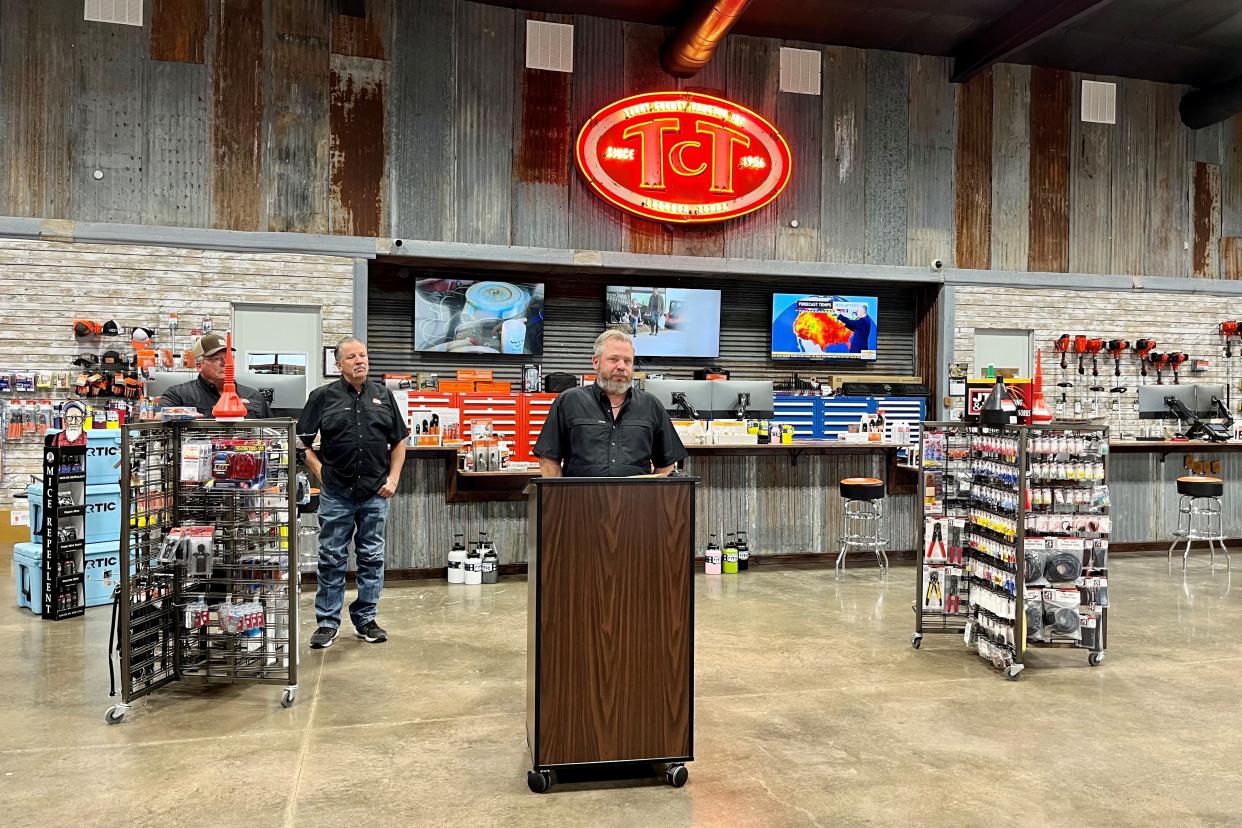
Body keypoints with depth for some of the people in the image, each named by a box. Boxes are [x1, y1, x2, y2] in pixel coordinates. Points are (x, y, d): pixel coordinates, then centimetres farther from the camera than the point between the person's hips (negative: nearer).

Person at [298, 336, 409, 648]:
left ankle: (366, 619, 21)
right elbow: (302, 441, 2)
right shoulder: (323, 397, 0)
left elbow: (398, 441, 11)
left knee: (372, 558, 9)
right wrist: (320, 471, -7)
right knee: (332, 559, 4)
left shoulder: (383, 396, 8)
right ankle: (328, 622, 16)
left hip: (375, 493, 2)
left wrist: (393, 478, 2)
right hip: (336, 493, -2)